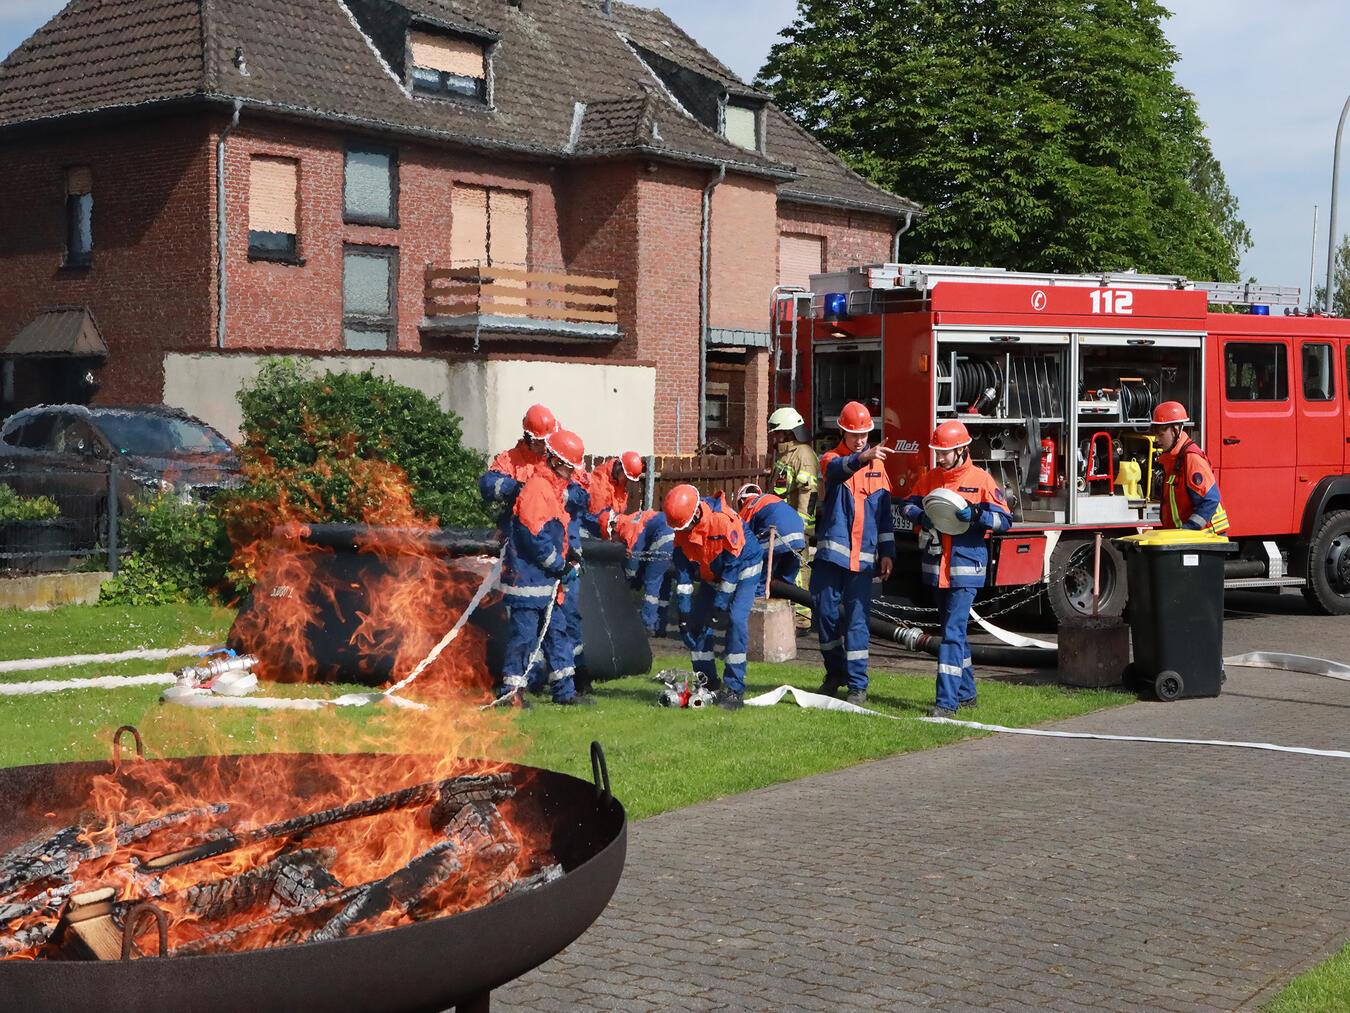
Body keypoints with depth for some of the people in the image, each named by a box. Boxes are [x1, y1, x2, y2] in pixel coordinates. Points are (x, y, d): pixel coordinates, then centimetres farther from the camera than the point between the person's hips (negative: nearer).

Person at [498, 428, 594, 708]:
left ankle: (564, 690, 17)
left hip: (547, 579, 10)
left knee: (557, 631, 12)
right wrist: (560, 566, -13)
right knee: (524, 633, -5)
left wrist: (565, 564, 12)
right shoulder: (536, 488, -15)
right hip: (528, 577, -10)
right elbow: (535, 536, -21)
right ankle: (512, 691, 2)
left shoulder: (555, 489, 18)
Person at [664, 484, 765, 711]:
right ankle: (707, 684, 9)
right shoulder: (682, 527, -14)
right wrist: (684, 609, -12)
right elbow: (682, 569, -8)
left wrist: (720, 606, -25)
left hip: (744, 567, -6)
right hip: (711, 574, 7)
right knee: (695, 623, -2)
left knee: (735, 620, -23)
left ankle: (734, 689, -20)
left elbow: (732, 566, -28)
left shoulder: (723, 520, -34)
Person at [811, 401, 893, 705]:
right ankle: (835, 674, 24)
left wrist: (887, 552, 8)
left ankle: (858, 685, 1)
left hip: (863, 555, 1)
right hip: (831, 551, -1)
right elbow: (840, 469, -25)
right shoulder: (831, 460, 1)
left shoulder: (877, 464, 10)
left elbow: (884, 511, 13)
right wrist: (863, 458, -46)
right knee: (826, 612, 4)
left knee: (857, 619, -3)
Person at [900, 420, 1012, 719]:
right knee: (953, 630, 16)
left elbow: (1004, 520, -5)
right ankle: (966, 693, 30)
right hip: (937, 568, 6)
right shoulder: (929, 478, 9)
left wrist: (975, 514, -22)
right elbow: (907, 505, 9)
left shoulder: (980, 479, -5)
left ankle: (947, 701, -16)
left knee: (953, 632, -13)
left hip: (966, 567, -6)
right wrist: (921, 516, -12)